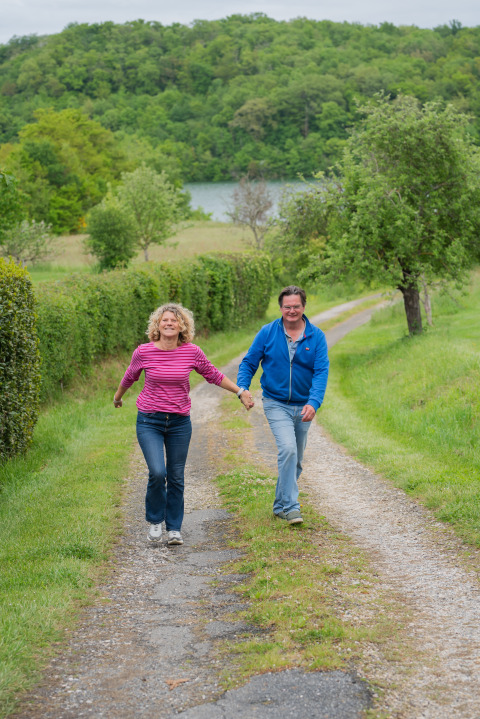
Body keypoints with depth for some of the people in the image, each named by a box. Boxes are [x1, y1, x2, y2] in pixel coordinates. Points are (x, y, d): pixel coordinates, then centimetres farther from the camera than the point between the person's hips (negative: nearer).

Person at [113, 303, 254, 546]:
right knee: (157, 472, -15)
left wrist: (240, 392, 12)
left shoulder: (192, 352, -5)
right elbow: (130, 376, 12)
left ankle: (174, 528, 22)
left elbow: (213, 375, 11)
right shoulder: (143, 352, -8)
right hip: (149, 421, -2)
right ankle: (155, 521, 10)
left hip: (180, 422, 2)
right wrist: (118, 396, 28)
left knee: (176, 477, 6)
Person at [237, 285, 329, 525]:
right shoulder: (268, 332, -5)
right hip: (276, 404, -3)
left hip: (303, 406, 3)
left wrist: (313, 403, -27)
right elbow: (248, 363, 2)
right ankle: (290, 507, -18)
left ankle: (281, 505, 31)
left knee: (295, 460, 13)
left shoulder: (316, 336, -4)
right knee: (288, 450, -22)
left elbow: (321, 372, -12)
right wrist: (242, 389, -15)